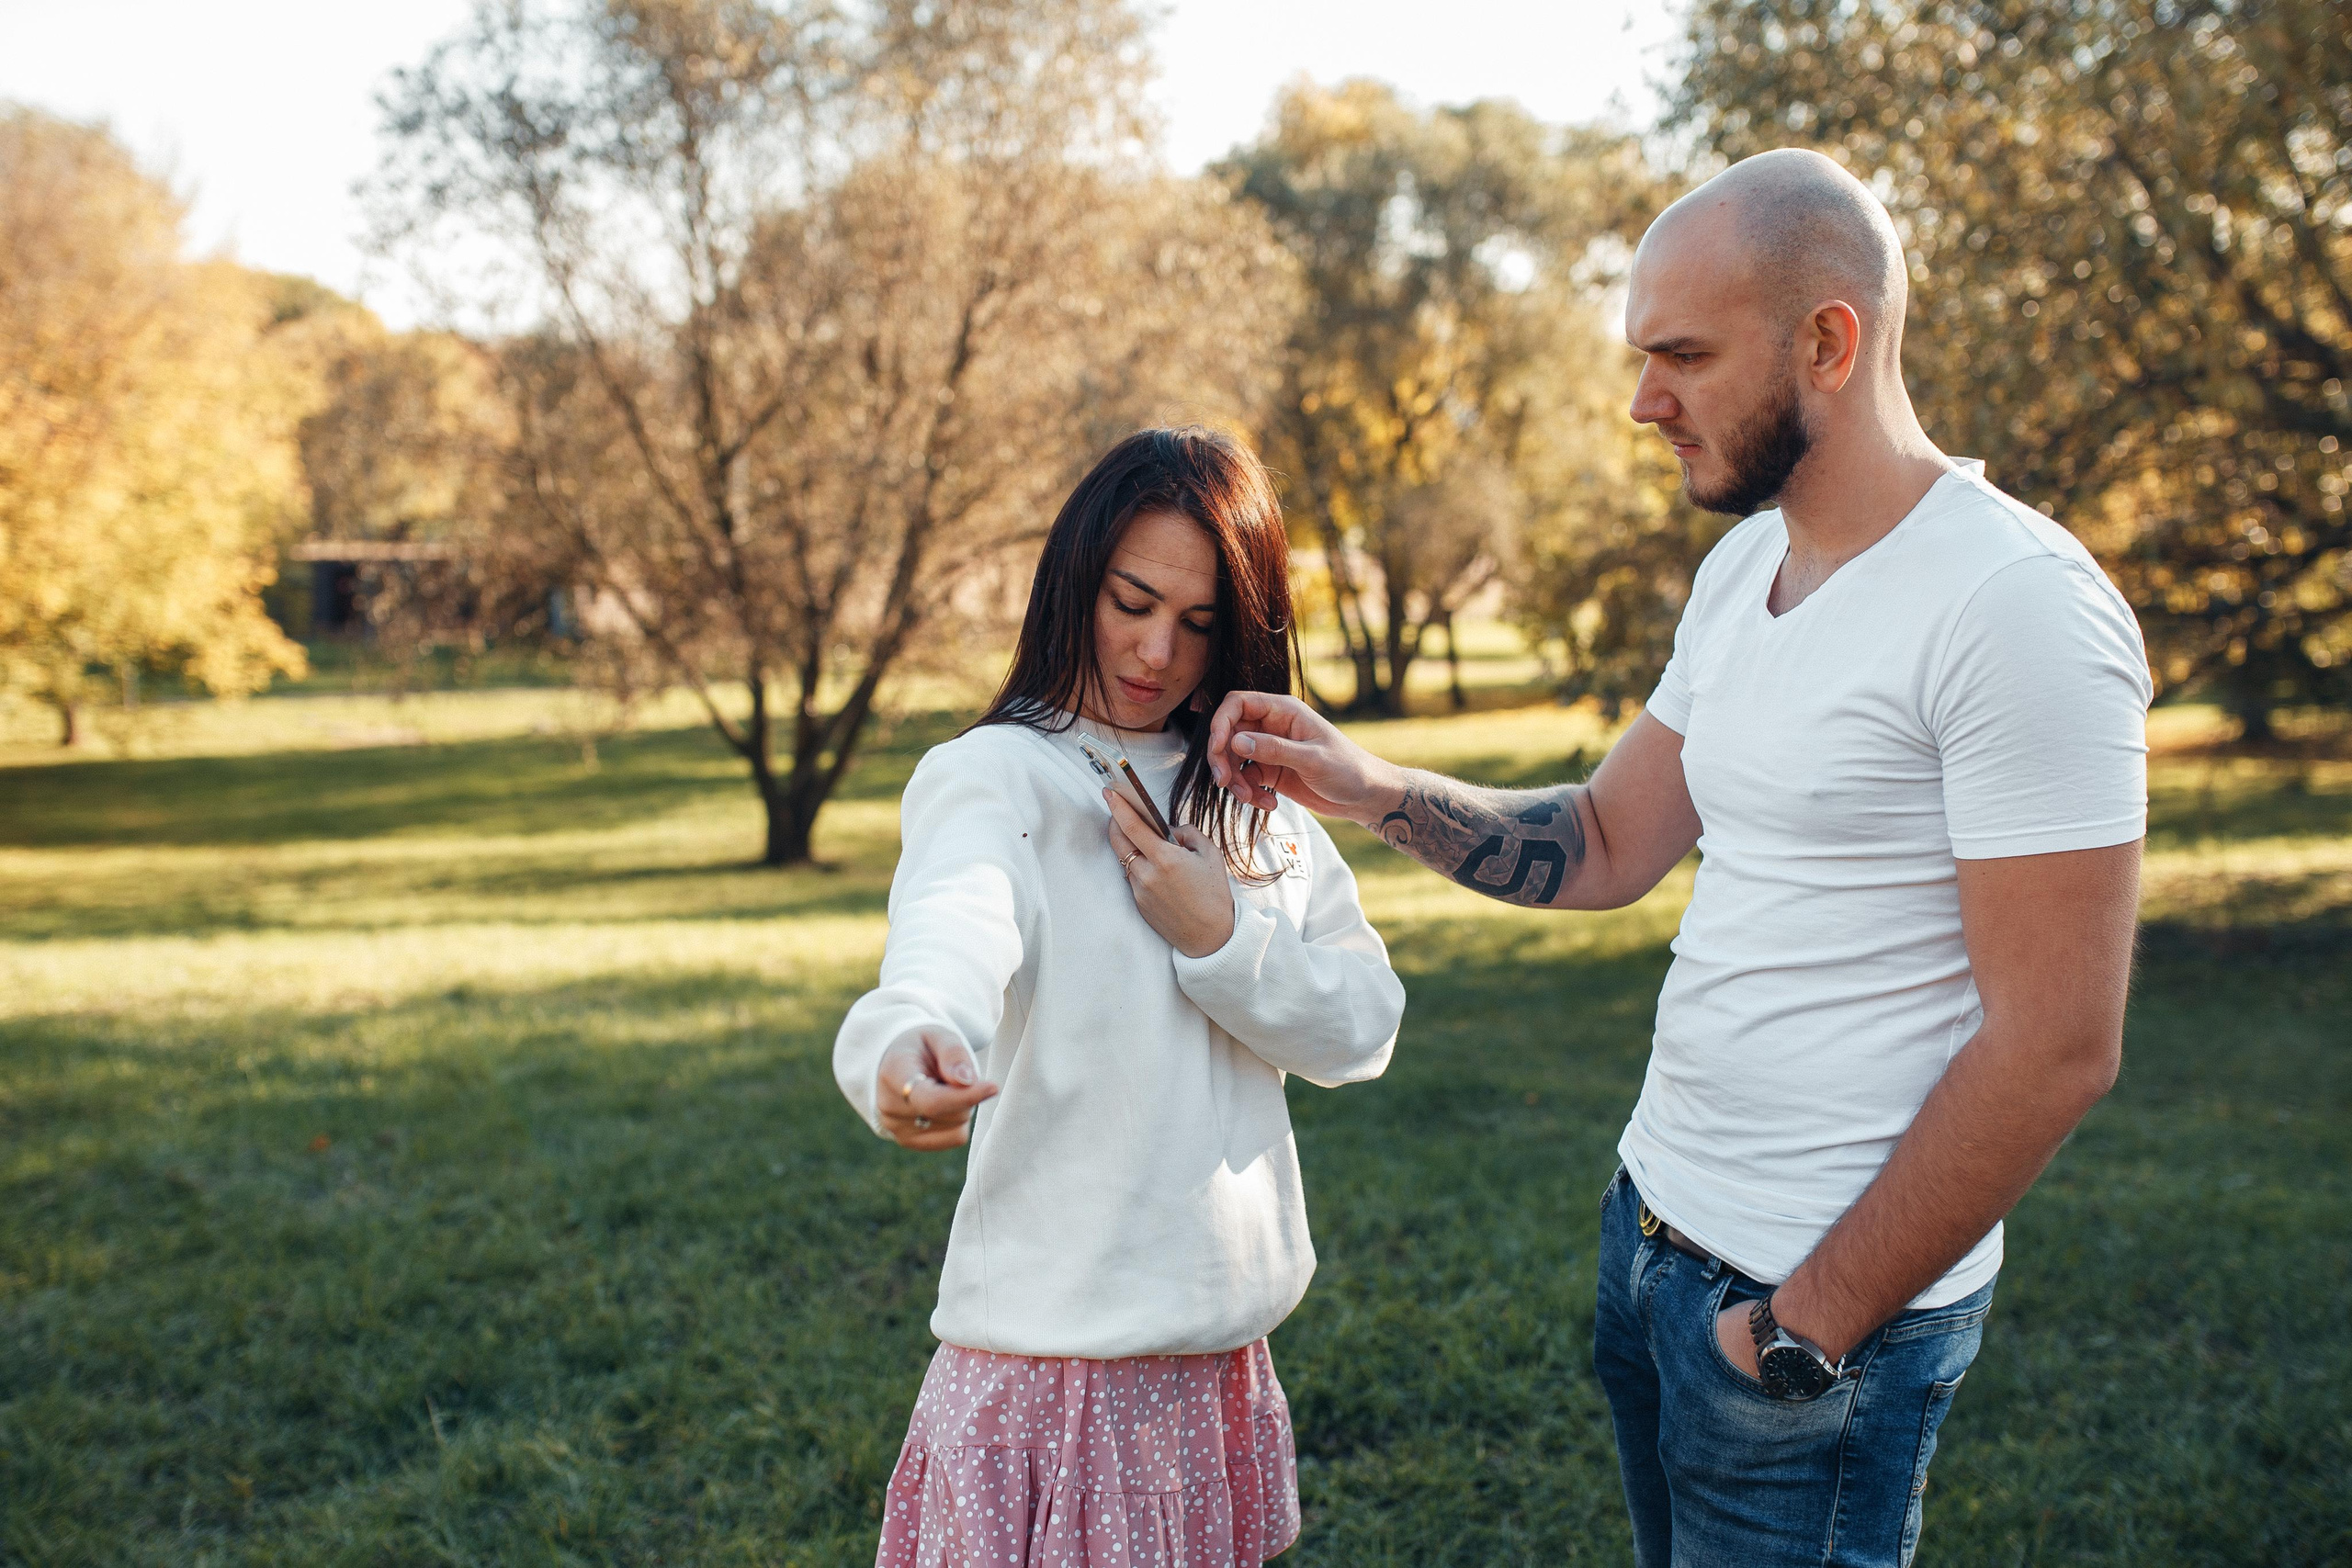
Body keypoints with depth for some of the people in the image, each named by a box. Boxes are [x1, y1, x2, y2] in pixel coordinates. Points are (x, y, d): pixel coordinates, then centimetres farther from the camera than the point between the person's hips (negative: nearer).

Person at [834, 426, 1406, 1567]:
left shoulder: (1254, 798, 9)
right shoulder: (991, 777, -11)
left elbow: (1365, 1033, 3)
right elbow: (951, 935, -33)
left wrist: (1222, 935, -13)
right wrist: (908, 1045, -55)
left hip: (1225, 1352, 6)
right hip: (1058, 1356, -6)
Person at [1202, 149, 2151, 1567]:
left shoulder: (2017, 609, -20)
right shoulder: (1743, 568, 8)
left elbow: (2056, 1050, -21)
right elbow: (1606, 848, 14)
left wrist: (1809, 1331, -16)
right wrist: (1374, 790, -1)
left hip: (1826, 1305, -8)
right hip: (1650, 1234, 8)